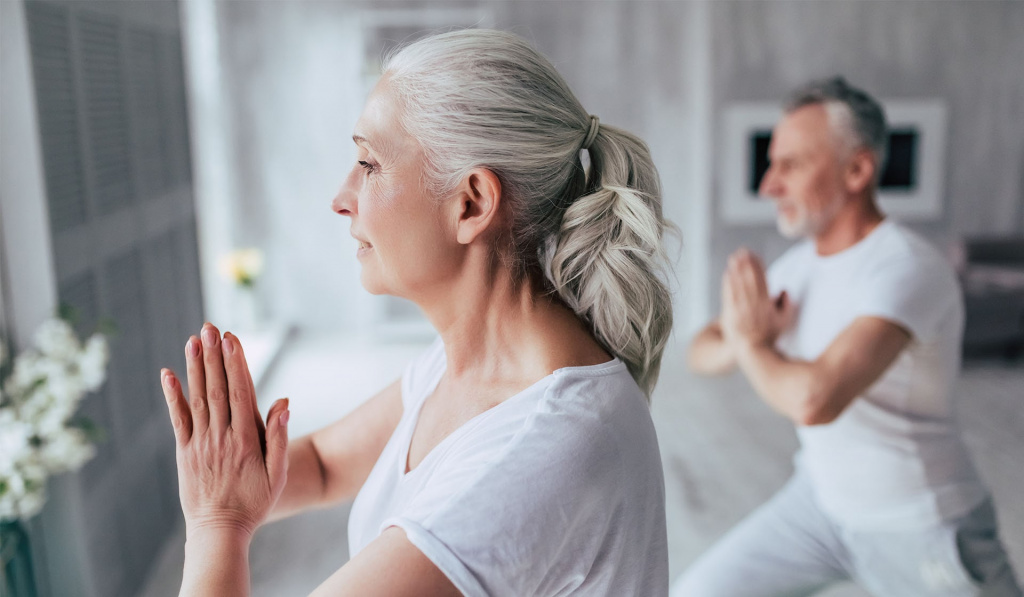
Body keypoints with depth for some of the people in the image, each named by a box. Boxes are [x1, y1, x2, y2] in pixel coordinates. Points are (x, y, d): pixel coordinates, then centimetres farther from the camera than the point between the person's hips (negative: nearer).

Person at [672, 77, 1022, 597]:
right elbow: (702, 353, 3)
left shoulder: (908, 271, -28)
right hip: (822, 497, 7)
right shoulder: (801, 263, -2)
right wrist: (744, 343, -20)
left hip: (923, 529, -6)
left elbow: (814, 400, -43)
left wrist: (750, 342, -22)